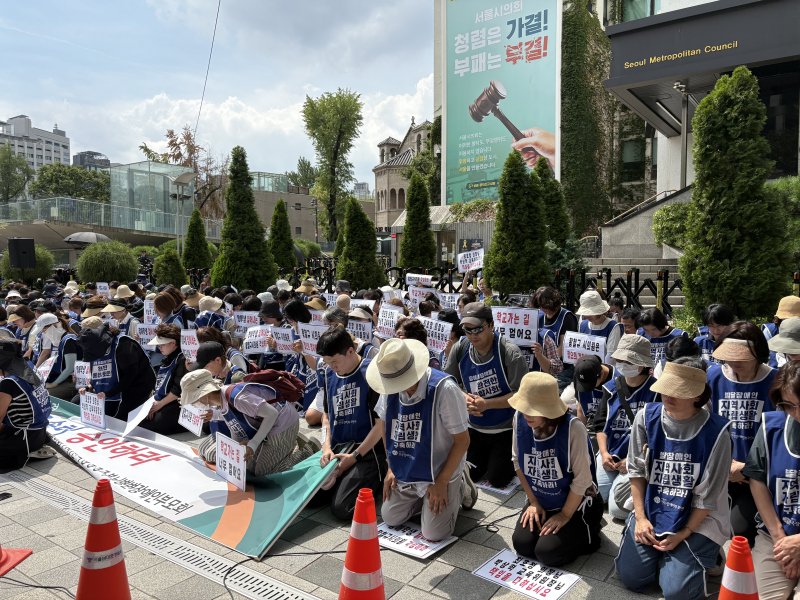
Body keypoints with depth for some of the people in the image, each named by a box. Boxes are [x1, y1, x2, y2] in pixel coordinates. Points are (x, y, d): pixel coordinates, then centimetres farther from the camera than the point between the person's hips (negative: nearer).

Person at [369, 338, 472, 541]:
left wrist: (441, 482, -16)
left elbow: (462, 440, -19)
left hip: (439, 472, -5)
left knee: (434, 534, -8)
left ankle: (460, 489, 17)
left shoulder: (444, 388, -28)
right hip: (404, 472, 6)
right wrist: (391, 468, 8)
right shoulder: (390, 388, -10)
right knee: (390, 519, 9)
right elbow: (384, 423, 10)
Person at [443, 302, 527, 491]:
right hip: (474, 427, 4)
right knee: (471, 476, 14)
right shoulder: (460, 349, -11)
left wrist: (486, 404, -27)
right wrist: (463, 398, -21)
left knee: (497, 480, 2)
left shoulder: (509, 353, -23)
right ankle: (490, 455, 42)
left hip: (505, 428, -4)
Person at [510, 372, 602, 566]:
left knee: (547, 553, -16)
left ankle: (588, 533, 12)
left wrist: (565, 515, -12)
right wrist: (534, 503, 0)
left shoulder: (573, 427, -30)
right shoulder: (519, 419, -15)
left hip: (574, 503, -5)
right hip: (541, 501, 5)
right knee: (522, 545, -10)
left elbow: (582, 479, -21)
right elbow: (518, 463, -2)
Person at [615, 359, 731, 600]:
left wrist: (684, 534, -12)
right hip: (651, 510, 3)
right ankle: (662, 554, 29)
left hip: (698, 520, -3)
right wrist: (640, 517, -6)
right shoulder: (646, 417, -9)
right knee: (631, 577, 0)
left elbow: (708, 495, -12)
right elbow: (637, 470, -1)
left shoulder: (715, 432, -19)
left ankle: (699, 554, 20)